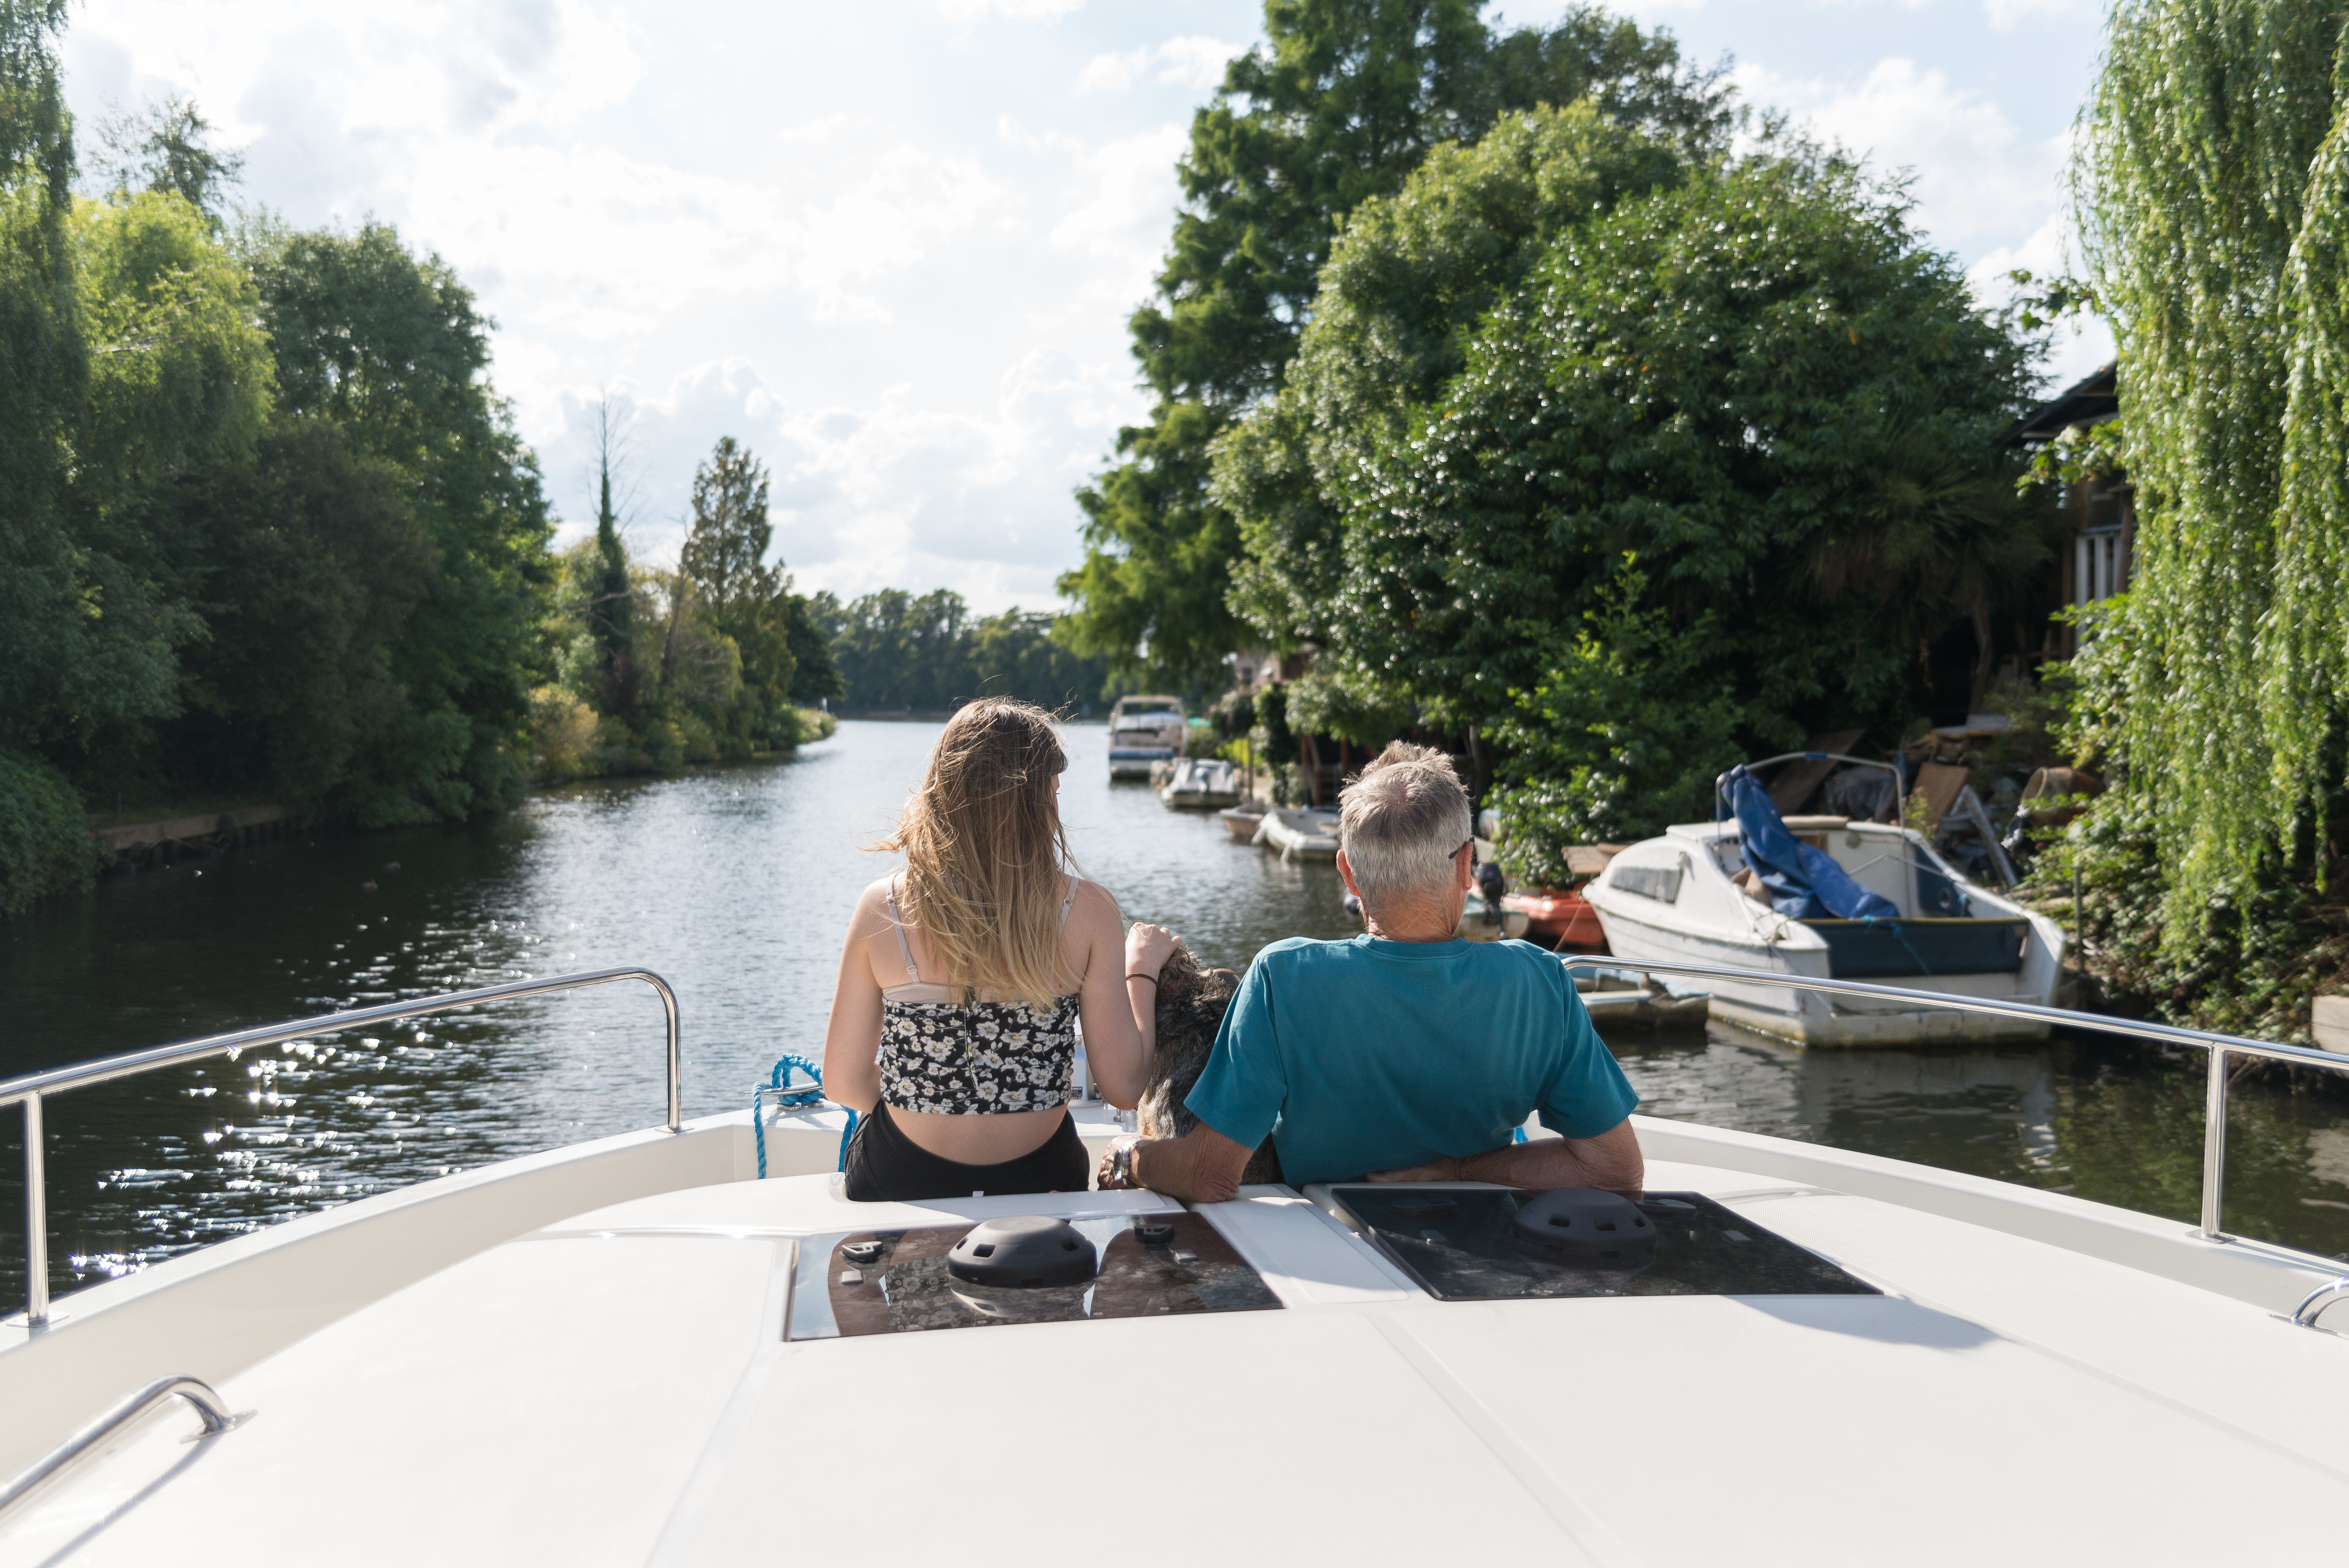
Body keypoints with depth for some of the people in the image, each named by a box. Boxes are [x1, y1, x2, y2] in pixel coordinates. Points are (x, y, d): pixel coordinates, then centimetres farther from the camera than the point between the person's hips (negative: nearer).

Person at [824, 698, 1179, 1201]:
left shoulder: (882, 909, -10)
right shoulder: (1087, 911, -13)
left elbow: (844, 1085, -5)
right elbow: (1124, 1088, -9)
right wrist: (1141, 971, 6)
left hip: (900, 1185, 1)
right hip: (1037, 1181, 0)